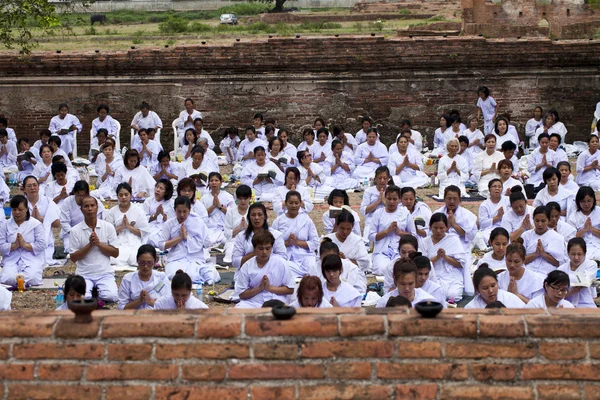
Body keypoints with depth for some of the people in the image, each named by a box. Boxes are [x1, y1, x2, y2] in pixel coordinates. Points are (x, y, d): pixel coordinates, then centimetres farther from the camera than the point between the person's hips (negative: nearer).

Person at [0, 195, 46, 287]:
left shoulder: (36, 224, 3)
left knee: (31, 279, -30)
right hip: (11, 261, 2)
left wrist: (25, 245, -15)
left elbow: (42, 245, -5)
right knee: (8, 279, -28)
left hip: (32, 260, -1)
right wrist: (15, 245, -15)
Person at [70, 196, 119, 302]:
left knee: (111, 296, -25)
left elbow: (115, 253, 0)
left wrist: (99, 243, -14)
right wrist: (90, 245, -16)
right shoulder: (75, 230, -2)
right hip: (84, 274, 0)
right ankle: (91, 288, 7)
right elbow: (73, 258, -2)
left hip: (105, 273, 1)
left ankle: (99, 288, 8)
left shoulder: (108, 227, 0)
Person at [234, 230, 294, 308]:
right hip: (252, 303, 1)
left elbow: (290, 289, 2)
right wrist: (259, 288, -11)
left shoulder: (280, 263, 2)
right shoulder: (246, 266, 4)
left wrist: (270, 287, -9)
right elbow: (242, 294, 3)